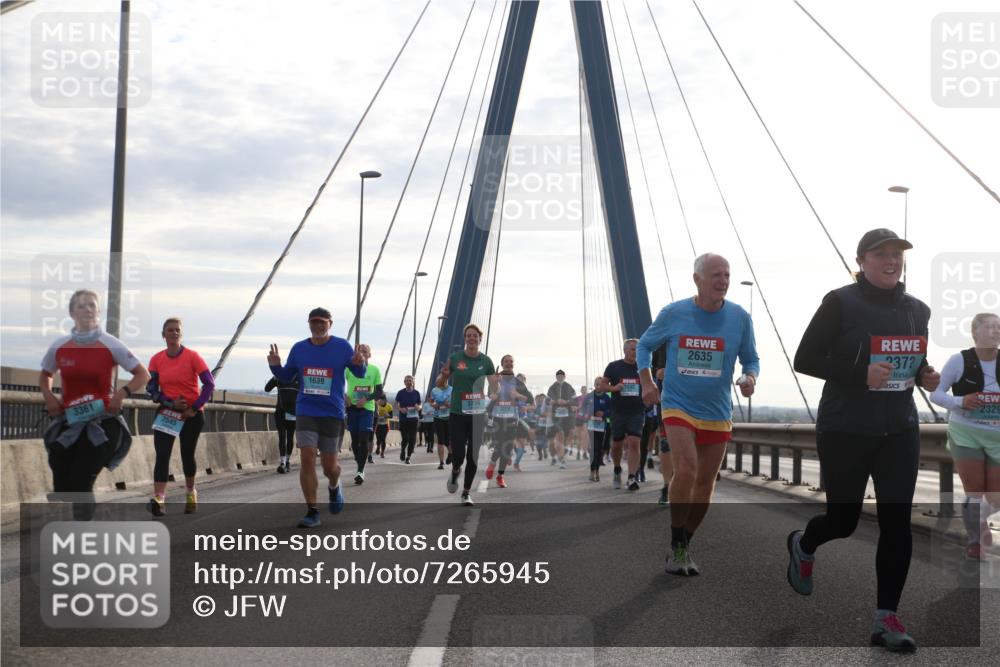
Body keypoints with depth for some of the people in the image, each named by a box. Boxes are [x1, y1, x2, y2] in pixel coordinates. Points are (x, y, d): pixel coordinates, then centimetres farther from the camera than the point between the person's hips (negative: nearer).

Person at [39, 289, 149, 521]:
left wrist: (121, 393, -18)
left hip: (102, 421, -4)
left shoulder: (111, 346, -7)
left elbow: (143, 375, -2)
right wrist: (48, 396, 2)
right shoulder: (59, 347, 2)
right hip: (67, 422, 4)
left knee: (81, 483, -14)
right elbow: (45, 375, 22)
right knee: (61, 488, 0)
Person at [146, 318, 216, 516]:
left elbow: (210, 384, -10)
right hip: (166, 412, 2)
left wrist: (194, 407, -15)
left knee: (187, 455, 10)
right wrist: (170, 403, -16)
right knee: (162, 455, -13)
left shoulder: (192, 356, -8)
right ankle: (159, 500, -21)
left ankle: (191, 493, 35)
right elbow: (151, 388, -1)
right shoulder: (157, 359, 0)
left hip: (192, 414, -2)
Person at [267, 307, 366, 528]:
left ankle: (334, 487, 42)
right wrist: (276, 366, -6)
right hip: (306, 413, 1)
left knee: (329, 466, 5)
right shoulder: (299, 348, 4)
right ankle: (312, 512, -2)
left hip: (332, 414, -1)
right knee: (307, 459, -11)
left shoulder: (342, 347, -3)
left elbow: (359, 373, 1)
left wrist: (359, 364, -22)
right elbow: (287, 376, 15)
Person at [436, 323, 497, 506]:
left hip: (477, 414, 1)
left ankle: (467, 493, 15)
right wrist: (443, 376, -16)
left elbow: (493, 390, 2)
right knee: (458, 455, -5)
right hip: (457, 414, -1)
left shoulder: (486, 361, 1)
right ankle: (455, 472, 31)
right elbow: (440, 384, 6)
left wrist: (496, 382, -20)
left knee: (473, 456, 0)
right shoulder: (454, 359, -1)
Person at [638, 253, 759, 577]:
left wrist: (750, 378, -14)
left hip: (717, 414, 3)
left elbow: (751, 359, 8)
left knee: (705, 483, 10)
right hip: (679, 407, -3)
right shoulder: (673, 314, -6)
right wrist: (646, 382, -1)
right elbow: (644, 345, 11)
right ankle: (676, 547, -7)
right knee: (685, 470, -22)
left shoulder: (739, 318, -4)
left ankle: (685, 545, 29)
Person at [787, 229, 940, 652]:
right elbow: (805, 360, -10)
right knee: (844, 520, 7)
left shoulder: (917, 310, 7)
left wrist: (926, 376, -3)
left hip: (899, 432, 4)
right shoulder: (841, 303, -9)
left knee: (897, 523, -3)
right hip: (845, 432, -4)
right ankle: (802, 546, 42)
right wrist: (861, 372, -23)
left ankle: (886, 619, 6)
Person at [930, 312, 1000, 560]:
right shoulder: (959, 360, -9)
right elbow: (935, 393, -5)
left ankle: (980, 518, 42)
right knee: (974, 490, -1)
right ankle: (974, 541, 18)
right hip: (964, 433, -3)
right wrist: (960, 402, -23)